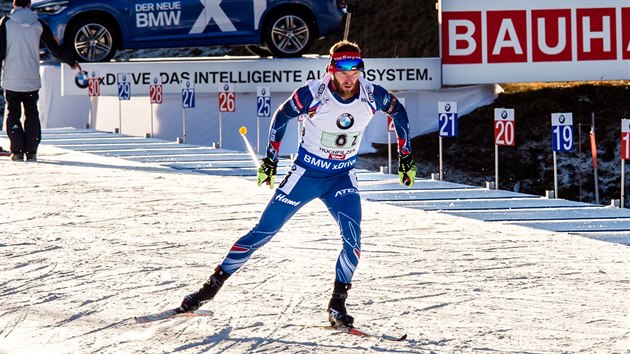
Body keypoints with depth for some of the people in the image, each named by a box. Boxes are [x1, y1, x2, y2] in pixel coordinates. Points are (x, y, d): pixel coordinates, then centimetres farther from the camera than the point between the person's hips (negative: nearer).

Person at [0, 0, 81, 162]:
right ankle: (31, 151, 3)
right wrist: (72, 62, 23)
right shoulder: (38, 24, 4)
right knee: (31, 113, 11)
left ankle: (17, 150, -2)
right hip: (32, 80, 2)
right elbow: (55, 48, 9)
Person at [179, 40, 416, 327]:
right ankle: (214, 284, 11)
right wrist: (270, 159, -2)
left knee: (353, 241, -17)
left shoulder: (372, 96, -16)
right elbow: (281, 116, -5)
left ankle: (337, 304, -1)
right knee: (263, 232, -1)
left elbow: (398, 111, 6)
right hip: (305, 173, -2)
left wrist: (405, 156, 8)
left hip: (342, 178, 2)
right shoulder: (313, 93, -23)